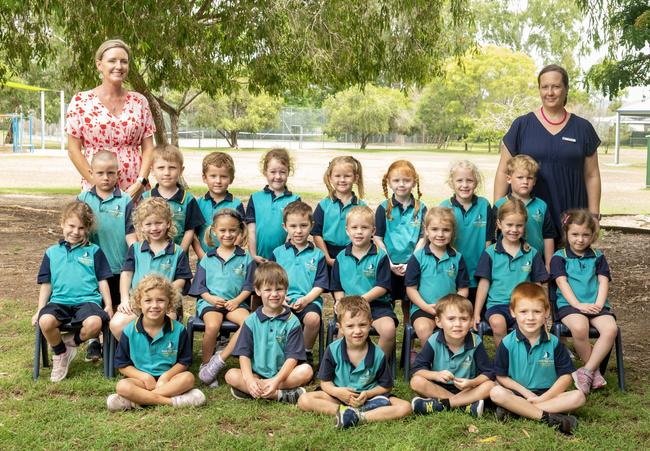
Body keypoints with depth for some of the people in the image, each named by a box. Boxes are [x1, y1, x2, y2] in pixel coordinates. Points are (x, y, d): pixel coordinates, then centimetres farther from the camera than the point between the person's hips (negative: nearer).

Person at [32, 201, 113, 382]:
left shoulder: (94, 251, 11)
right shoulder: (52, 252, 15)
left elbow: (102, 281, 11)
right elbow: (46, 284, 17)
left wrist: (108, 306, 2)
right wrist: (39, 310, 11)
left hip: (87, 300, -1)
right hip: (59, 301, 1)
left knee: (94, 322, -35)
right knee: (45, 321, -32)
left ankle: (72, 342, 1)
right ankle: (60, 353, 0)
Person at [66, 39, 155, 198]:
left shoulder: (139, 101, 8)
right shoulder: (81, 101, 2)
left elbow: (148, 148, 7)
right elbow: (74, 150, 0)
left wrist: (140, 183, -6)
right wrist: (98, 184, -9)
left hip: (135, 191, 2)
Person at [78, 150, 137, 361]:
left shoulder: (125, 201, -5)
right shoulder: (83, 199, 1)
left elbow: (130, 235, -5)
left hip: (119, 266, -1)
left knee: (118, 308, 8)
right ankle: (93, 342, 25)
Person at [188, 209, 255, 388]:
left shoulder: (245, 258, 10)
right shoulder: (207, 259, 13)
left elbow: (248, 285, 6)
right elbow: (200, 285, 10)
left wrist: (237, 300, -10)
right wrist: (210, 298, -10)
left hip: (235, 302, 1)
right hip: (210, 301, -1)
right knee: (212, 326, -33)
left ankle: (220, 359, -22)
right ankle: (205, 364, -12)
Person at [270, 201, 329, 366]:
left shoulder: (317, 255, 12)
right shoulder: (278, 253, 15)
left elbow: (320, 285, 5)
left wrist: (305, 299, -12)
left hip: (309, 299, 0)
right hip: (282, 300, 1)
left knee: (313, 318, -34)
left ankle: (307, 353, -4)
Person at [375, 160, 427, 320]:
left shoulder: (420, 208, 1)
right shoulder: (384, 209, -2)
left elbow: (422, 238, -1)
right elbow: (378, 239, -3)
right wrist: (389, 263, -11)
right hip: (389, 266, -1)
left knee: (409, 303, 12)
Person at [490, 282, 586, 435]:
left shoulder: (554, 343, -2)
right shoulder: (507, 343, -4)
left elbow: (565, 376, -2)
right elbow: (501, 376, -2)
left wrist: (542, 398, -13)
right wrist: (527, 394, -12)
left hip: (547, 394, 2)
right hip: (518, 394, -1)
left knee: (578, 396, -23)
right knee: (496, 393, -30)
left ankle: (514, 408, -28)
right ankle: (548, 417, -32)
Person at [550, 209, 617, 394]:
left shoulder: (598, 257, 18)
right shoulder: (559, 257, 9)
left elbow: (603, 282, 8)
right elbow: (562, 283, -3)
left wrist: (598, 305, -9)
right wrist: (578, 304, -17)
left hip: (595, 305, 3)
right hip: (569, 304, -3)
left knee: (611, 328, -28)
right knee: (579, 328, -35)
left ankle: (586, 372, -19)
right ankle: (594, 371, -13)